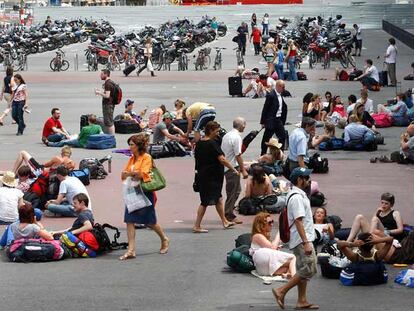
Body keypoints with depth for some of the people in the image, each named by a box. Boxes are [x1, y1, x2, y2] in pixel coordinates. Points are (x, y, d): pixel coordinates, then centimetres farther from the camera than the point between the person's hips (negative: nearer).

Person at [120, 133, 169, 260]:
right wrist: (134, 174, -13)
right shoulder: (132, 159, 13)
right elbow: (124, 174, 7)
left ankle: (164, 240, 31)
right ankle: (131, 250, -5)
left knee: (150, 222, 5)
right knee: (129, 221, -4)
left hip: (145, 193, -6)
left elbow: (143, 174, -19)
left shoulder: (146, 158, -8)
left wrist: (130, 173, -10)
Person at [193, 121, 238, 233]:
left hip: (202, 174, 9)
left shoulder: (199, 143, 7)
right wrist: (234, 169, -15)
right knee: (205, 201, -4)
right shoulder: (212, 144, -18)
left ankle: (224, 221, 29)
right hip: (211, 176, -9)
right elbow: (222, 159, -23)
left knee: (218, 198, 19)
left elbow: (196, 158, 16)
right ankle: (197, 226, -2)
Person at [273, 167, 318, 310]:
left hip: (304, 239, 11)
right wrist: (306, 242, -26)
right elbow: (298, 221, -24)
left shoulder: (299, 195, 14)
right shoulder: (297, 197, -18)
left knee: (303, 270, 12)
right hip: (302, 240, -11)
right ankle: (281, 291, -7)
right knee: (308, 270, -11)